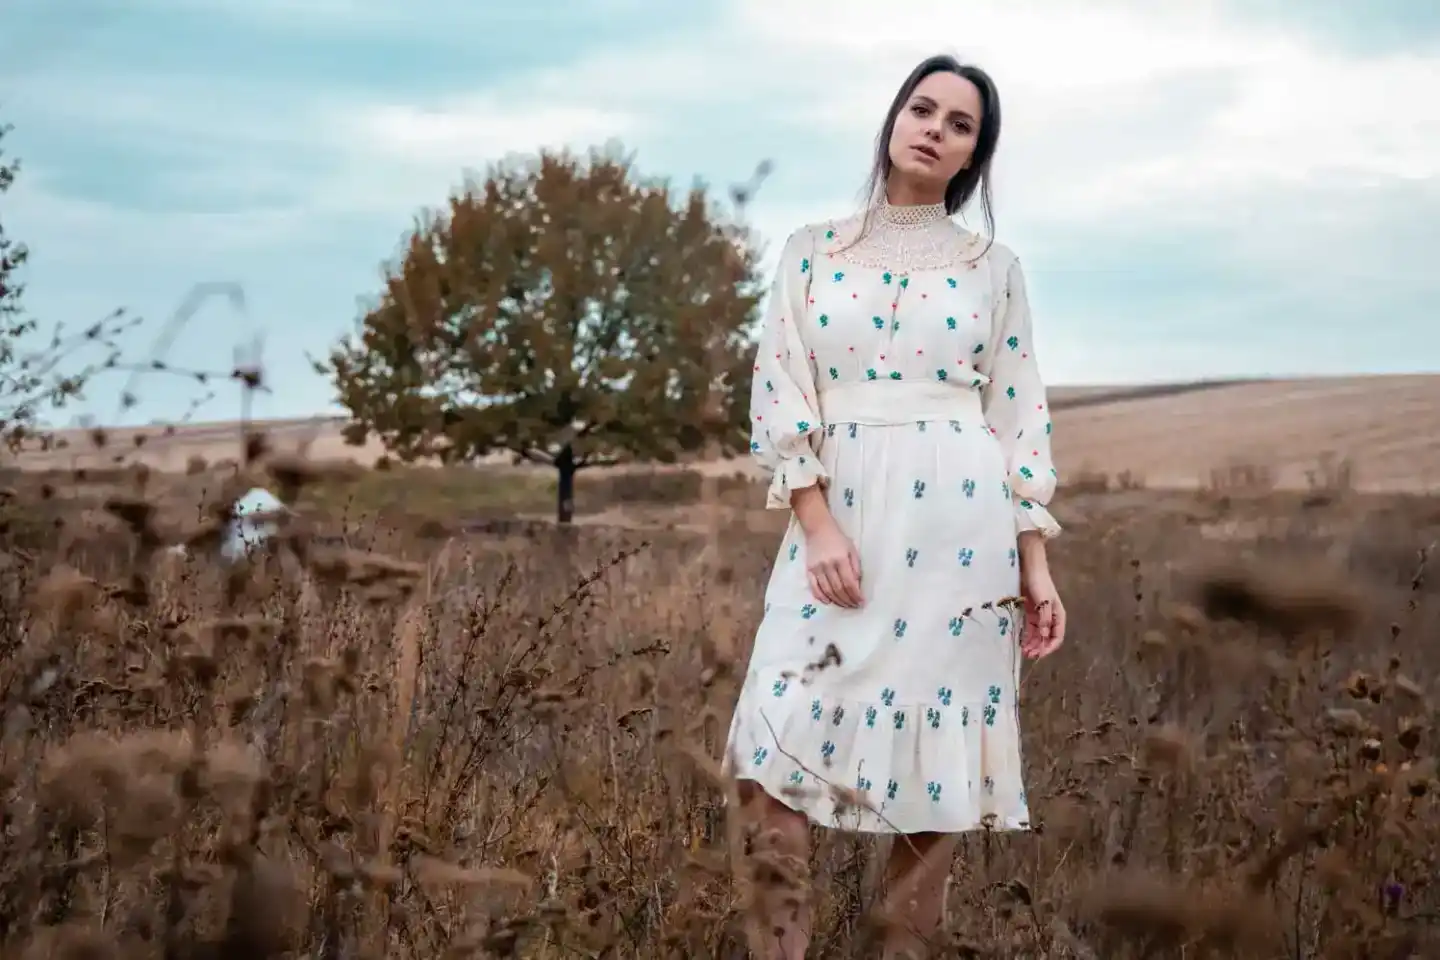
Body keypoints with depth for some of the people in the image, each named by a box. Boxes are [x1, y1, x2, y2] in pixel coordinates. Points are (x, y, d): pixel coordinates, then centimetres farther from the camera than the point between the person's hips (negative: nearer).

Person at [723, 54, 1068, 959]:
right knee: (778, 757, -7)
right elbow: (781, 396, 2)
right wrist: (818, 526, -10)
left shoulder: (995, 265, 8)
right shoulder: (812, 250, 8)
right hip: (836, 523, 0)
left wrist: (1036, 565, 1)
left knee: (936, 760, 2)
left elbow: (1020, 416, 6)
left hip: (960, 530, 0)